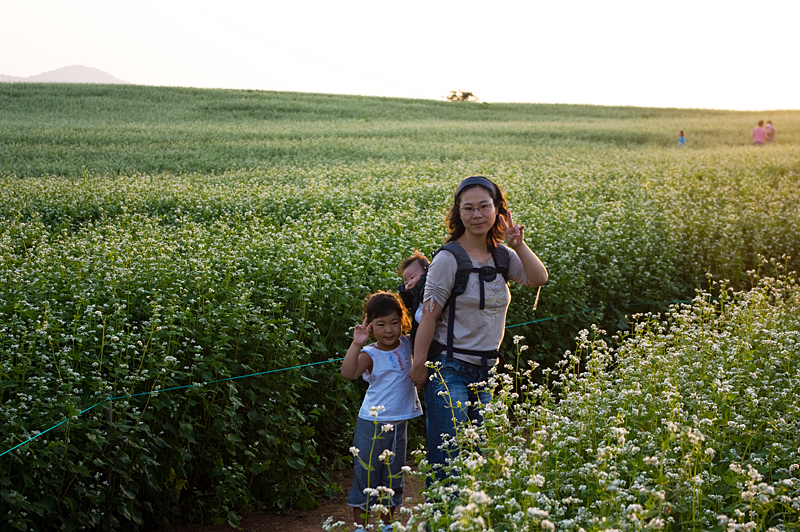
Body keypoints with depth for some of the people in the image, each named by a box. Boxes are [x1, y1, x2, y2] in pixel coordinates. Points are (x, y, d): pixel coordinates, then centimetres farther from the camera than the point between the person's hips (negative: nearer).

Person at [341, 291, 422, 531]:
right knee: (366, 474, 2)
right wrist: (357, 344, -36)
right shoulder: (370, 355, -14)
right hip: (372, 424, -5)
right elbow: (348, 373, -29)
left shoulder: (406, 345, 2)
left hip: (399, 424, 5)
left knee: (394, 476, 15)